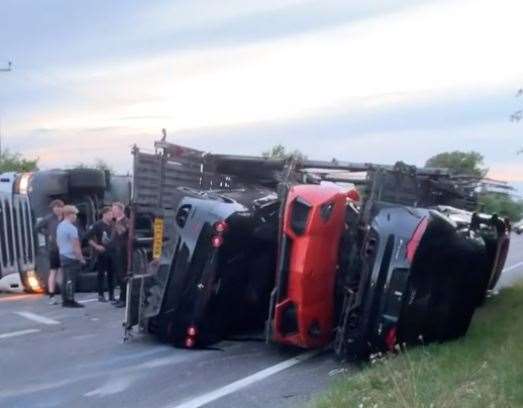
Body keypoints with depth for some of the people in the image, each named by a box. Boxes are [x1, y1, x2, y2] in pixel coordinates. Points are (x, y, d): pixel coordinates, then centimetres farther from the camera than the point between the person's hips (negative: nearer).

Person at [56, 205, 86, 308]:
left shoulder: (60, 226, 11)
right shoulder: (71, 228, -17)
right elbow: (76, 246, -18)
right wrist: (81, 258, -12)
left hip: (62, 256, 9)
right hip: (71, 257, -9)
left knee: (65, 279, 11)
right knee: (71, 280, -6)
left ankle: (65, 300, 15)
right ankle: (70, 301, -4)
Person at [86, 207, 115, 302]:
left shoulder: (113, 225, 7)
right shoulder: (97, 225, -7)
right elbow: (88, 237, -7)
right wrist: (96, 246, -12)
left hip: (111, 253, 5)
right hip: (102, 253, -4)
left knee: (111, 274, 7)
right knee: (101, 274, 1)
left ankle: (111, 295, 14)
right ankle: (100, 295, 8)